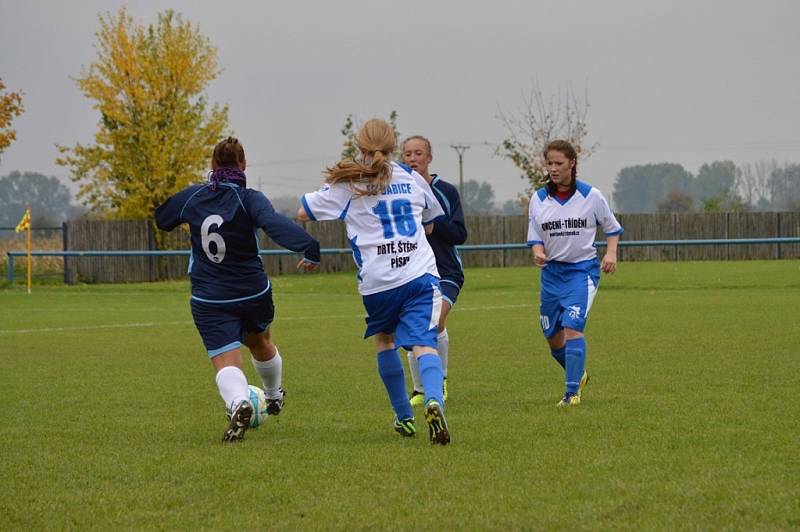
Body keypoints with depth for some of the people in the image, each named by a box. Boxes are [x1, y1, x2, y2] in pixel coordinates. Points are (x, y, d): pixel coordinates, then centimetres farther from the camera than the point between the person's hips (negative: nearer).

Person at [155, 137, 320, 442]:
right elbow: (274, 224, -31)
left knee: (226, 361, -8)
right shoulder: (249, 199, -13)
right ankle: (274, 396, 55)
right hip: (254, 294, 0)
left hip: (209, 300, 0)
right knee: (259, 341, 30)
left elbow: (162, 219, 17)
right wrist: (308, 248, -35)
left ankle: (238, 402, -41)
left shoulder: (192, 197, -1)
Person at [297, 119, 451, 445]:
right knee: (423, 343, -10)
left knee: (384, 339, 24)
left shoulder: (348, 185, 4)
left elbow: (303, 212, 8)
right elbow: (430, 223, 28)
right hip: (420, 274, 1)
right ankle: (433, 402, -39)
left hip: (377, 281, -1)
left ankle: (404, 417, 27)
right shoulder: (411, 178, 14)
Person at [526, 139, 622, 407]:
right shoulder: (539, 199, 3)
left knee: (572, 326, -21)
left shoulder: (591, 195, -4)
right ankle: (578, 375, 38)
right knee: (553, 336, 9)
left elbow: (612, 227, 8)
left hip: (583, 268, -4)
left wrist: (611, 253, -8)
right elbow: (535, 236, 7)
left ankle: (572, 392, -18)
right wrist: (538, 252, -15)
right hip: (552, 271, 4)